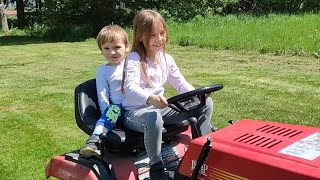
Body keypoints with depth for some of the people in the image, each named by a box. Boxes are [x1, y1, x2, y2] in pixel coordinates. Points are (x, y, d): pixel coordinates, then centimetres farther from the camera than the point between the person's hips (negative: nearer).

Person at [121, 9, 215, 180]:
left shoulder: (166, 59, 8)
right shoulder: (134, 59, -13)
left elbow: (181, 83, 10)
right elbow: (130, 87, -29)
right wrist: (150, 98, -50)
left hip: (160, 108, 7)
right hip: (135, 111, -6)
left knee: (206, 103, -2)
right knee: (153, 119, -44)